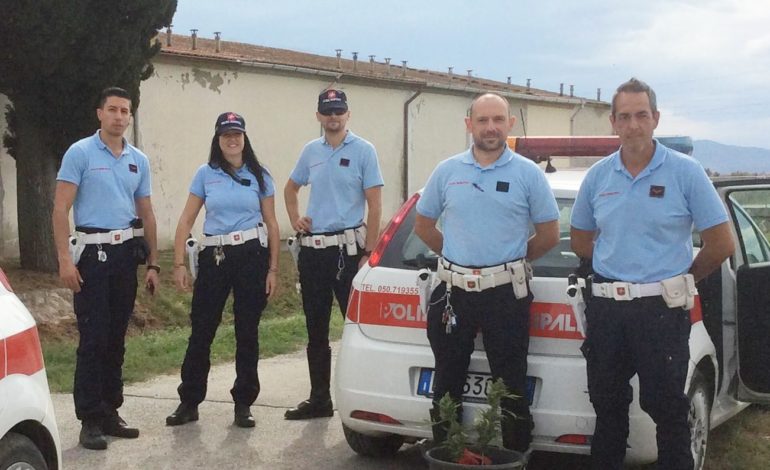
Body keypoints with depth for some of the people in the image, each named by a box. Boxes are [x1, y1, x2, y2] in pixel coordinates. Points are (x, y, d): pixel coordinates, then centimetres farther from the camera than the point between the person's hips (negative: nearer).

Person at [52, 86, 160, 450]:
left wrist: (152, 263, 13)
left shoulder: (139, 160, 12)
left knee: (116, 339, 10)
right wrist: (65, 259, -16)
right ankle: (90, 420, 1)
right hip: (92, 252, -5)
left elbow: (146, 214, 17)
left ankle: (110, 412, 20)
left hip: (126, 254, 5)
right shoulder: (80, 153, -3)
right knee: (93, 339, -5)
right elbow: (60, 209, -8)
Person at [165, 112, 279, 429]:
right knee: (201, 331, 1)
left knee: (247, 332, 3)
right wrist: (179, 264, -3)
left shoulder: (259, 176, 6)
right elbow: (186, 221, 5)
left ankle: (243, 404, 14)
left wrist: (273, 269, 1)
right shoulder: (205, 174, 6)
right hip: (214, 257, 0)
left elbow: (271, 224, 7)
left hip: (252, 255, 0)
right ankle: (189, 402, 12)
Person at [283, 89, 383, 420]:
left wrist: (368, 253, -13)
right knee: (316, 330, 11)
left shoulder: (363, 151, -4)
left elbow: (375, 205, -8)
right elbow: (291, 188, 27)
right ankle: (319, 399, 21)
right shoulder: (311, 151, 10)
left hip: (348, 248, -5)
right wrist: (295, 220, 10)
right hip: (312, 249, 5)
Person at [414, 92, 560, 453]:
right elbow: (423, 225, 15)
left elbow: (549, 235, 2)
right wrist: (457, 257, 12)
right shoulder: (447, 171, 5)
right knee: (447, 384, 12)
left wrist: (511, 262, 7)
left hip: (506, 293, -3)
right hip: (452, 292, 3)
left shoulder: (528, 174, -3)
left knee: (512, 386, 2)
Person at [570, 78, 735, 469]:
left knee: (667, 408, 2)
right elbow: (580, 238, 19)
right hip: (606, 309, 4)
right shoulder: (598, 176, 5)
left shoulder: (685, 172, -7)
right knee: (607, 407, 14)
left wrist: (680, 280, 5)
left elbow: (721, 244, -5)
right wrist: (618, 270, 12)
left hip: (662, 309, -4)